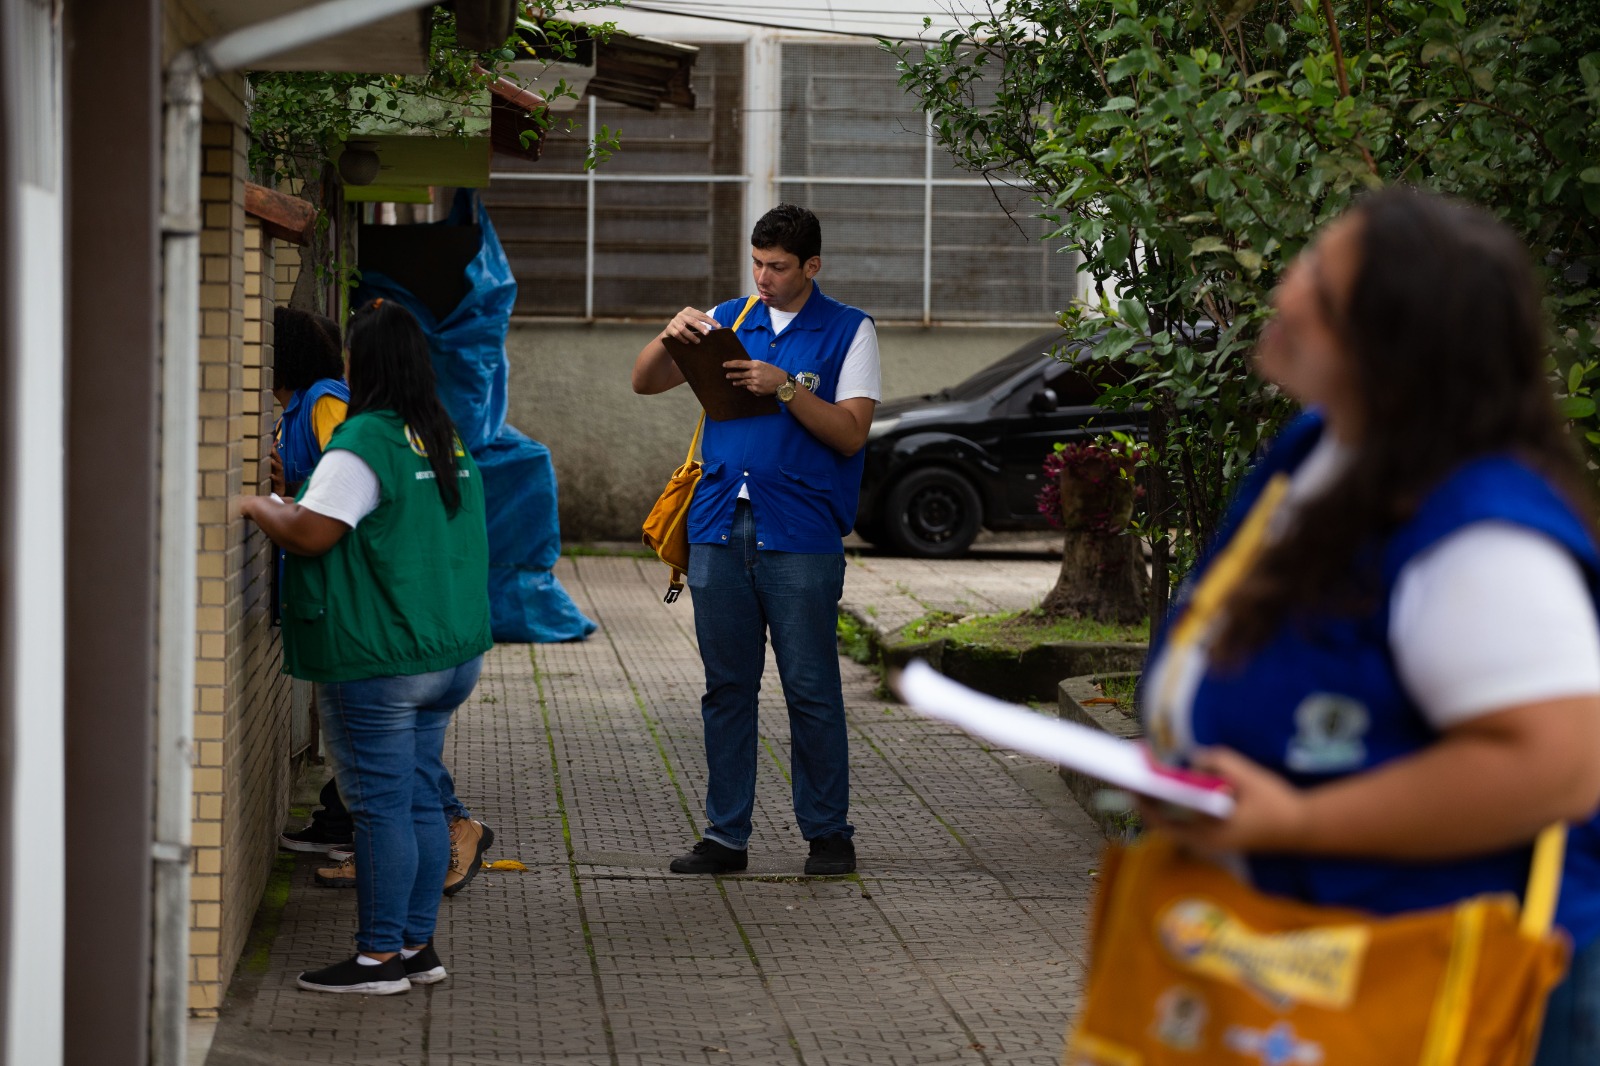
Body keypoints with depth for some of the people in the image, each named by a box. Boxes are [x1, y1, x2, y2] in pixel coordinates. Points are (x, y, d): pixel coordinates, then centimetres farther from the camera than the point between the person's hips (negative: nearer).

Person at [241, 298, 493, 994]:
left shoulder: (364, 443, -16)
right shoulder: (447, 441, 13)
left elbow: (308, 534, -19)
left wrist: (258, 508, 1)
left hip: (379, 661, -9)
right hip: (453, 651, 9)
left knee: (380, 806, -4)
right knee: (422, 799, 12)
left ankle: (380, 956, 0)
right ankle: (417, 944, 17)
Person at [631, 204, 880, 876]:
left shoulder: (848, 331, 4)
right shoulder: (728, 320, 14)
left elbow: (850, 434, -5)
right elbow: (645, 384, 11)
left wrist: (784, 388, -16)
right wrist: (671, 338, -8)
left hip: (800, 536, -4)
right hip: (719, 527, 4)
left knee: (810, 689, -1)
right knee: (726, 686, 7)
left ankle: (827, 832, 9)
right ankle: (726, 834, 12)